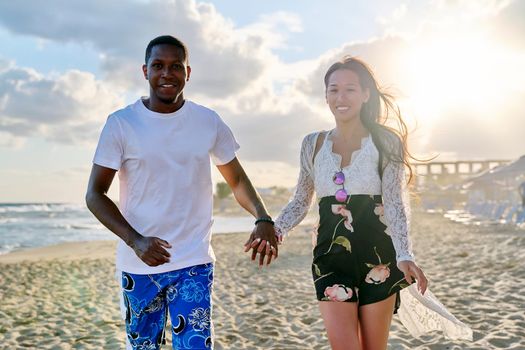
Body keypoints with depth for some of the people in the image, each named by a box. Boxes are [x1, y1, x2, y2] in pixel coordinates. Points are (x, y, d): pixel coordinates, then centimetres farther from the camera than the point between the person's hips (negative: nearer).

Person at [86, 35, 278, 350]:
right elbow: (95, 194, -3)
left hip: (194, 264, 0)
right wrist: (135, 240, -19)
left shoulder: (209, 122, 1)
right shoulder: (121, 123, -4)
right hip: (139, 264, 0)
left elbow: (237, 180, 10)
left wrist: (263, 218, -10)